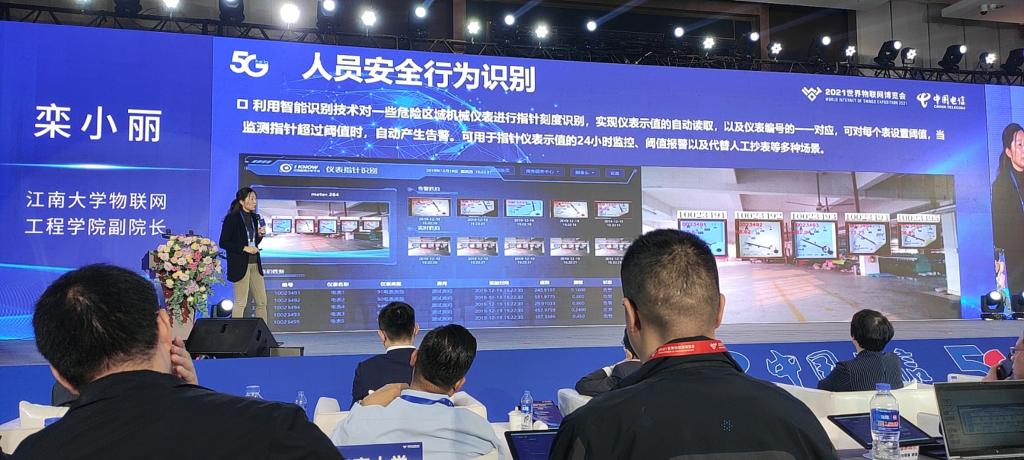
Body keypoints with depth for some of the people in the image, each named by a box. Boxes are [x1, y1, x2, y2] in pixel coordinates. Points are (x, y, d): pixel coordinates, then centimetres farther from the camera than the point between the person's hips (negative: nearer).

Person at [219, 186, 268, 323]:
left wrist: (260, 235, 1)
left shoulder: (254, 217, 12)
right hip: (240, 265, -7)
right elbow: (223, 243, -11)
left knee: (262, 302, 7)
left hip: (255, 264, 7)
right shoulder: (232, 218, -8)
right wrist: (244, 248, -17)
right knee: (241, 302, -3)